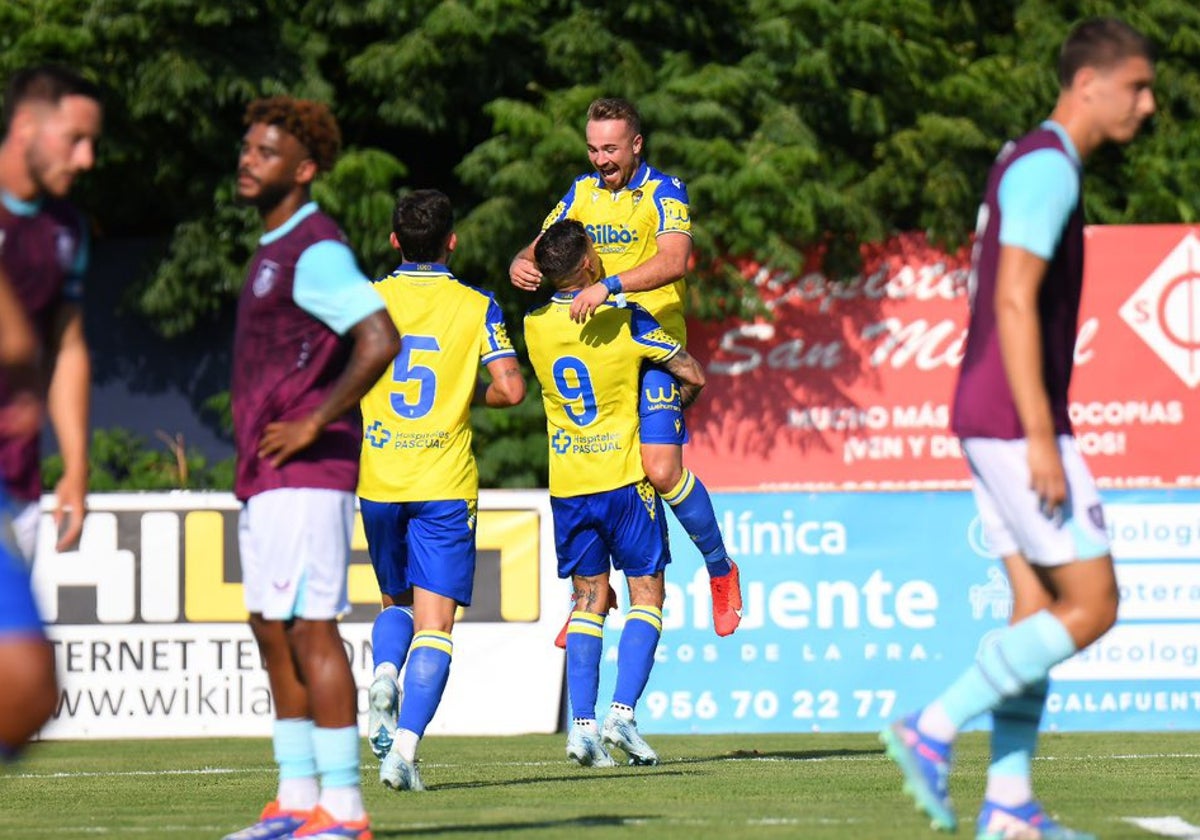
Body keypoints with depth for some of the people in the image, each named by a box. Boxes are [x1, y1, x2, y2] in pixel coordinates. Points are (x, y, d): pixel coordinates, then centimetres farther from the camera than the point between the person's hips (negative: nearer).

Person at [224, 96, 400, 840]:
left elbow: (380, 340, -25)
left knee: (310, 629, -11)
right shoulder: (274, 249, 18)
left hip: (306, 473, -10)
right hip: (264, 474, 10)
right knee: (272, 631, 11)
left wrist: (313, 424, -21)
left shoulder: (316, 251, -14)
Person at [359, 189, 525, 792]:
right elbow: (510, 387, -8)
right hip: (445, 483, -2)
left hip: (378, 482, 2)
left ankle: (383, 675, -7)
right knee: (434, 622, -3)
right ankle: (404, 744, -18)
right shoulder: (476, 307, 0)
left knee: (396, 602, 23)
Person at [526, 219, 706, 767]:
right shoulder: (626, 321, -11)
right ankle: (622, 713, -10)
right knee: (646, 596, 5)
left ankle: (582, 724, -1)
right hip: (623, 476, -4)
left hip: (566, 485, 4)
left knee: (589, 601, 11)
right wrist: (674, 409, 13)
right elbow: (693, 375, -6)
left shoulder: (535, 326, -1)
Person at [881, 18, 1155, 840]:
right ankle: (933, 730, -8)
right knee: (1092, 604, -7)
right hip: (1017, 422, -10)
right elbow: (1015, 301, -21)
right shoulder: (1047, 167, -14)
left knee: (1040, 608, 7)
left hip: (1001, 425, 10)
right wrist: (1041, 439, -24)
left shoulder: (1033, 165, 18)